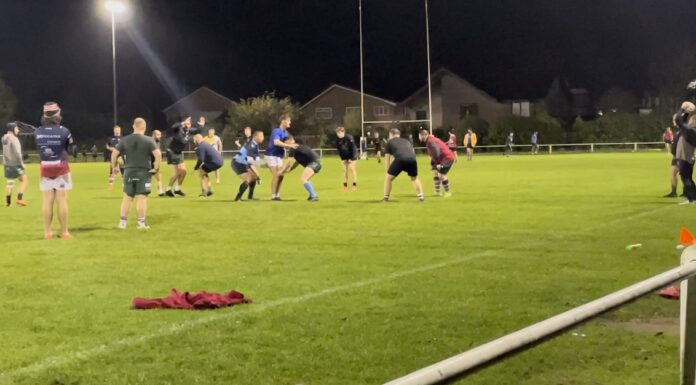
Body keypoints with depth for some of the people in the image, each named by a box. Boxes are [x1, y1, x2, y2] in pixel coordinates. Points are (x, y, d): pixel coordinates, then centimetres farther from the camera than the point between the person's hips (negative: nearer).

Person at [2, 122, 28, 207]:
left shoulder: (4, 138, 8)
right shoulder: (14, 139, -17)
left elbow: (6, 151, 12)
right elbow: (17, 153, -20)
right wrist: (21, 163, -12)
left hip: (7, 163, 8)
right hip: (15, 163, -8)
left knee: (10, 182, 15)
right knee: (24, 179, 1)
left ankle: (8, 201, 15)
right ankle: (19, 199, -9)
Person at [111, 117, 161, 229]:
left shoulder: (125, 140, 4)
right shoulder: (149, 140, -5)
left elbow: (114, 153, 2)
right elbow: (158, 154, -16)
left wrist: (114, 167, 14)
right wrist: (156, 168, -5)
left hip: (128, 172, 3)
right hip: (143, 172, -3)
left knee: (127, 198, 11)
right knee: (142, 198, 0)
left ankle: (123, 222, 14)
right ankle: (141, 223, 2)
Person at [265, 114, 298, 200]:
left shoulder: (285, 132, 8)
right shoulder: (276, 131, -20)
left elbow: (285, 144, 12)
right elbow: (276, 142, -37)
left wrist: (292, 146, -10)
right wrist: (289, 146, -40)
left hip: (279, 156, 9)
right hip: (272, 155, -9)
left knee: (280, 175, 8)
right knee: (276, 175, -13)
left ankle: (277, 195, 15)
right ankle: (273, 196, -9)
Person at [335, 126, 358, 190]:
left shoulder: (349, 138, -24)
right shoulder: (337, 140, -10)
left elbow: (353, 148, -20)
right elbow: (339, 149, -1)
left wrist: (351, 158, -20)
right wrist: (342, 158, -5)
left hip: (352, 156, -4)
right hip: (344, 157, 5)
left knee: (352, 168, -9)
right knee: (345, 170, 0)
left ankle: (355, 184, -4)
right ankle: (345, 185, 5)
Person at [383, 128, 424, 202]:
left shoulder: (390, 142, 27)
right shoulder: (406, 141, 37)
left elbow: (387, 157, 26)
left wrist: (388, 170, 35)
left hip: (400, 159, -3)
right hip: (412, 159, 3)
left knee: (388, 178, 15)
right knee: (414, 178, 28)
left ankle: (386, 198, 14)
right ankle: (421, 196, 19)